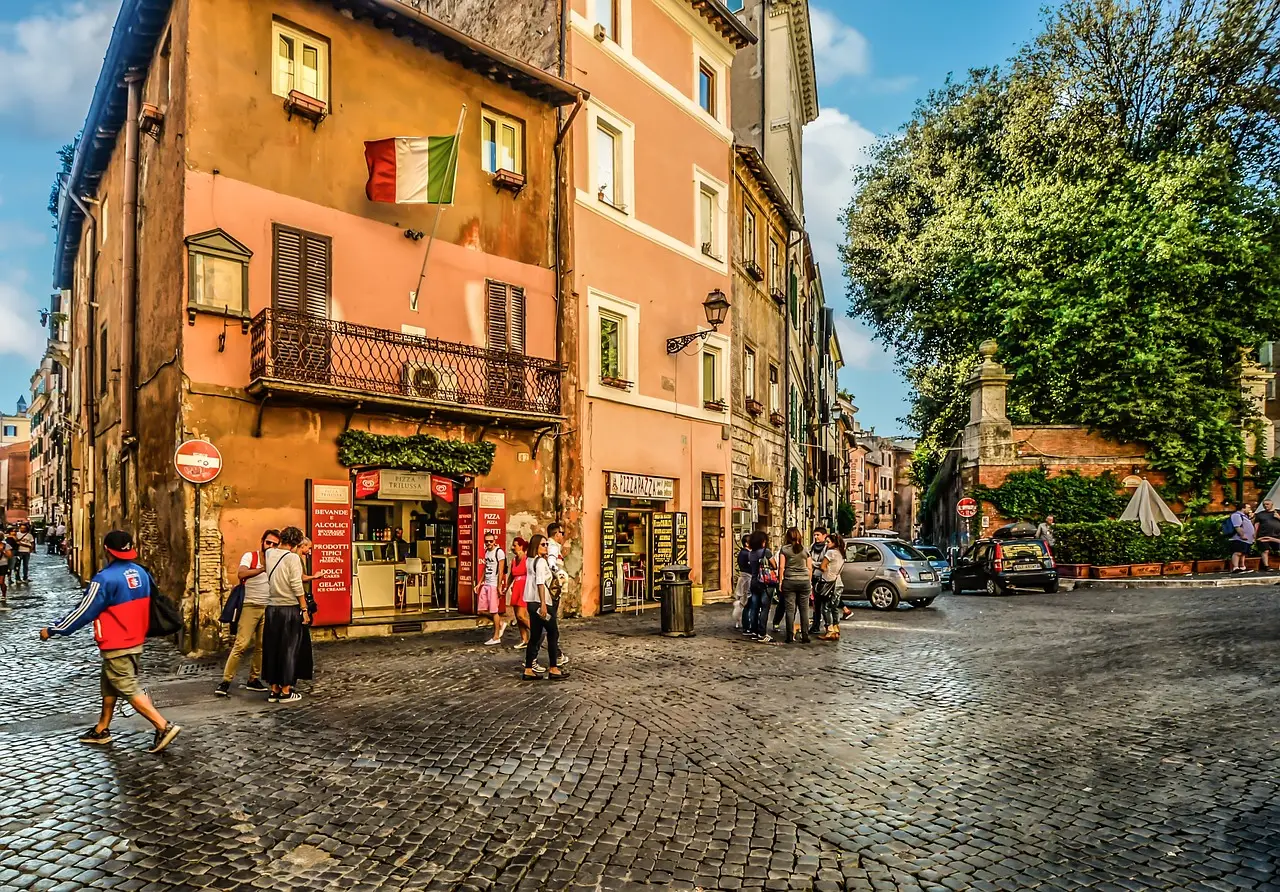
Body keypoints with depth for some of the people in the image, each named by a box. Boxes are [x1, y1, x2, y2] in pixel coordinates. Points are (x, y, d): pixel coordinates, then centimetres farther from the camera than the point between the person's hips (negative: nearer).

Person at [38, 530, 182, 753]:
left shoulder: (106, 578, -20)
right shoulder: (140, 573, 2)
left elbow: (84, 611, -14)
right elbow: (145, 605, 12)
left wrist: (53, 630, -1)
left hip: (116, 647, -8)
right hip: (135, 641, 8)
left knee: (130, 690, -4)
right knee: (109, 685, 22)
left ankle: (164, 727, -11)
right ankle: (102, 730, 34)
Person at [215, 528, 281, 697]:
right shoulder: (250, 556, -4)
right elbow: (240, 574, -23)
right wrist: (262, 568, -31)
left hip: (268, 608, 5)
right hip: (250, 606, -5)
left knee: (262, 646, 5)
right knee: (241, 644, -11)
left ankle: (253, 680, 16)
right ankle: (225, 681, -5)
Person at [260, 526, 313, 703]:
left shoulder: (269, 554, 5)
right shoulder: (292, 557, -12)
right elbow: (297, 587, -15)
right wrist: (304, 610, -10)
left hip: (272, 608, 6)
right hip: (290, 609, -6)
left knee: (272, 649, 12)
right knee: (289, 650, 4)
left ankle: (274, 690, 19)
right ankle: (286, 692, 10)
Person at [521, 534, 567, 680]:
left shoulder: (531, 561, 14)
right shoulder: (541, 561, -12)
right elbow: (540, 583, -19)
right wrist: (543, 604, -22)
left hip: (532, 602, 8)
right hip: (541, 602, -8)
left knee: (535, 636, 9)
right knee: (553, 634, 1)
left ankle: (528, 670, 9)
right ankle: (553, 669, 5)